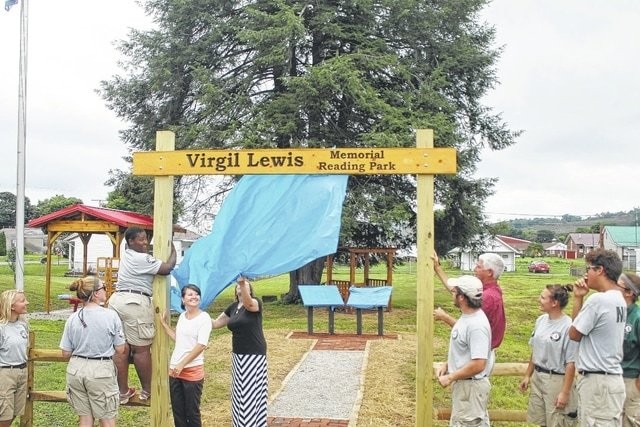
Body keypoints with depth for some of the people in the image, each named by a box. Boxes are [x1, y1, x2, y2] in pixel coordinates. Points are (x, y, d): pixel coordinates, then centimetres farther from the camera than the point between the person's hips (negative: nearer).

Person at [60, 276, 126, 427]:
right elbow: (120, 349, -6)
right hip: (101, 371, -4)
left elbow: (66, 353, 3)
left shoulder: (73, 318, -2)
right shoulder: (111, 316, -12)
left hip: (76, 369, 4)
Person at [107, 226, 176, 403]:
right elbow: (167, 268, -10)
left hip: (118, 300, 9)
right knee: (141, 349, 2)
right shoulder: (142, 259, -10)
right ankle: (147, 391, 12)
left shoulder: (125, 254, 16)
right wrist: (173, 251, 6)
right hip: (135, 303, -9)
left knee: (121, 349, 8)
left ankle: (123, 392, 14)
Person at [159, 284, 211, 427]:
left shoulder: (204, 317, -11)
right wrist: (164, 323, 14)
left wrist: (182, 365, -17)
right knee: (177, 411, 14)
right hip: (174, 369, 7)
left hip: (192, 371, -6)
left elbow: (201, 345, -17)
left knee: (192, 412, 4)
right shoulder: (182, 316, 10)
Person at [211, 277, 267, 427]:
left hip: (254, 355, -7)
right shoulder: (233, 307, 10)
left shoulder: (255, 302, -10)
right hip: (238, 355, 7)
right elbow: (215, 323, 16)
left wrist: (243, 283, -52)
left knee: (251, 394, -7)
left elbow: (248, 304, -36)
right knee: (240, 394, 12)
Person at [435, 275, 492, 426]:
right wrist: (446, 365, 6)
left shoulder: (476, 325, -27)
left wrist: (450, 378, -21)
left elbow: (478, 365, -30)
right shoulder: (466, 316, 5)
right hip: (463, 383, 10)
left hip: (471, 385, -10)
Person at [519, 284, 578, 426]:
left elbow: (571, 363, -18)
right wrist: (528, 375, 16)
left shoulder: (568, 326, -20)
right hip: (537, 377, 7)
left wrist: (565, 392, -17)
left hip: (557, 380, -7)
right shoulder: (541, 320, 3)